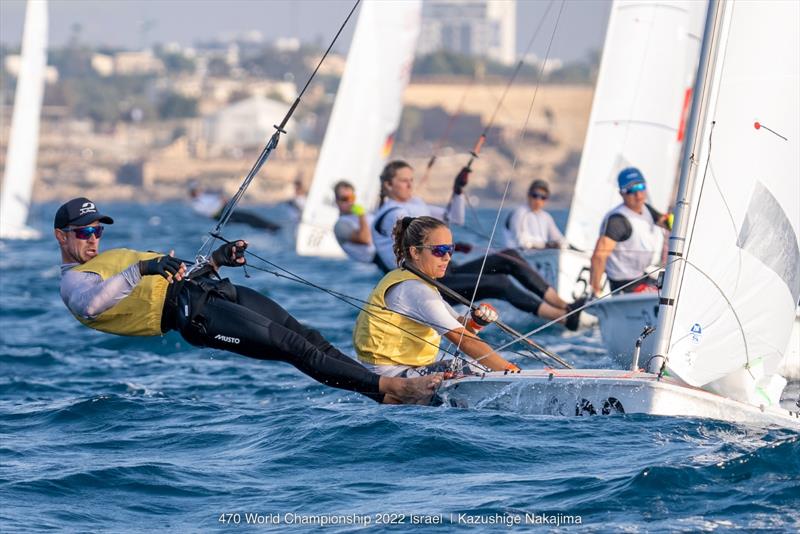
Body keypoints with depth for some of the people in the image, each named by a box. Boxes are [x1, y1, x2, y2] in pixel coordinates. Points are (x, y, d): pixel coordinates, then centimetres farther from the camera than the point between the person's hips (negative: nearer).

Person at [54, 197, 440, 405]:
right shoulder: (72, 281, 2)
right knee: (292, 346, -18)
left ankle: (386, 393, -8)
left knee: (305, 335, -4)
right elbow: (90, 305, -23)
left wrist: (214, 261, 20)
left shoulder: (112, 258, 30)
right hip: (187, 310, -9)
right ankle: (385, 386, -20)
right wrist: (141, 269, -30)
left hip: (207, 288, 9)